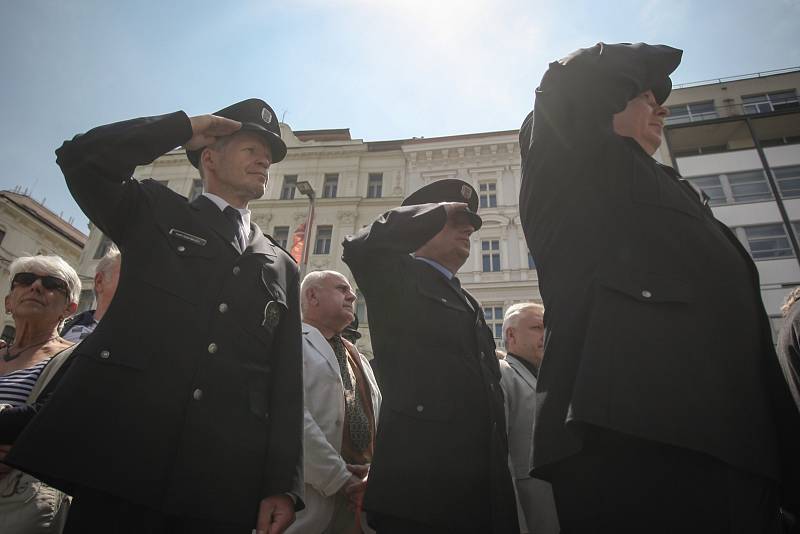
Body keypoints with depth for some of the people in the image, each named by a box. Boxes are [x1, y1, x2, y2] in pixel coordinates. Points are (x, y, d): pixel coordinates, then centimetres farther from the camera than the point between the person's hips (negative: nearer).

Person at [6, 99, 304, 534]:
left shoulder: (282, 267, 14)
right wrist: (185, 126, 4)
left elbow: (287, 380, 8)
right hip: (119, 446, -2)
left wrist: (283, 483, 0)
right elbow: (79, 157, -6)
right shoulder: (153, 211, 12)